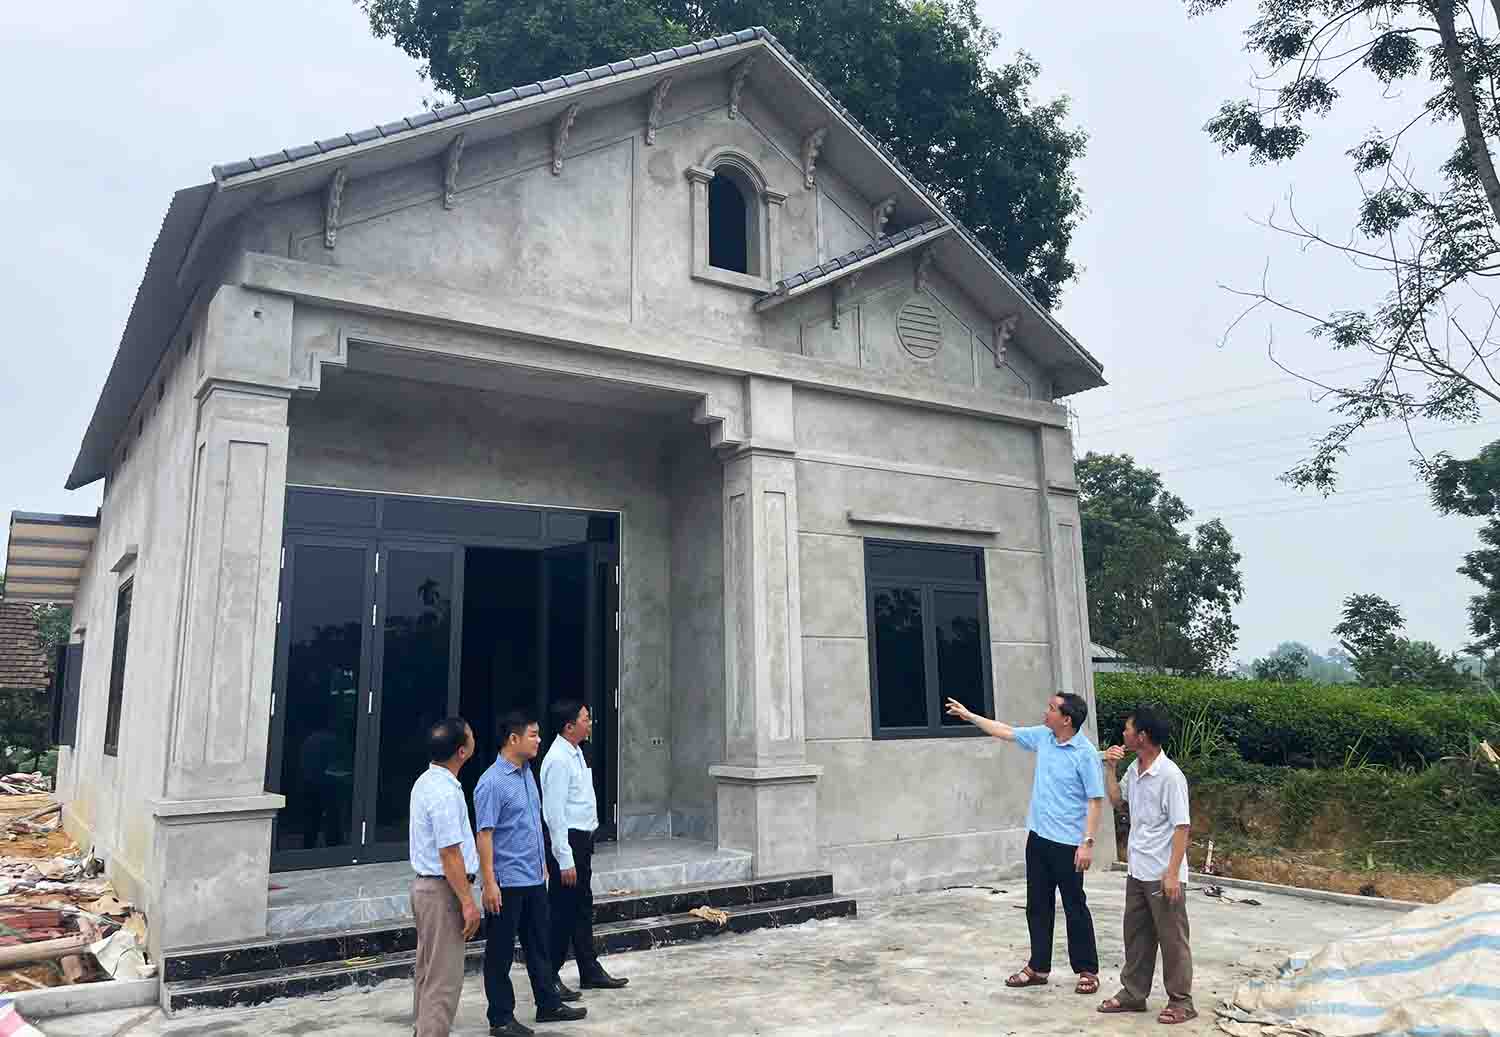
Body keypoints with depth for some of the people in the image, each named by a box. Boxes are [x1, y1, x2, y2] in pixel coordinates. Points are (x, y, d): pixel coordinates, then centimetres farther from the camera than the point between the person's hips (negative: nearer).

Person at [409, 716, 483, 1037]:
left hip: (425, 884, 10)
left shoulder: (427, 781, 7)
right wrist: (467, 902, -19)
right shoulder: (445, 793, -24)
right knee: (444, 978, -1)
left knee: (428, 971, 20)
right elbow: (449, 854, -24)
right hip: (443, 890, -10)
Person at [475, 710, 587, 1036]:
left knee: (538, 946, 18)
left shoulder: (527, 773, 8)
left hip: (534, 878, 8)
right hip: (507, 883, -8)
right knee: (501, 953, 6)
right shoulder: (492, 782, -18)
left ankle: (548, 1004, 30)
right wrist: (489, 882, -21)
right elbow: (484, 834, -19)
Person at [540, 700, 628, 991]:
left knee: (583, 908, 16)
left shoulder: (575, 754, 10)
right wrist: (565, 859, -22)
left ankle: (590, 972, 26)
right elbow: (555, 813, -22)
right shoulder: (558, 760, -20)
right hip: (566, 840, -10)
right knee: (563, 912, 1)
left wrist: (585, 845, 18)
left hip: (582, 839, 10)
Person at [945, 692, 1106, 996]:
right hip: (1038, 836, 7)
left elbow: (1095, 800, -16)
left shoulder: (1085, 753, -16)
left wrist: (1087, 842, -20)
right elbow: (1006, 731, 15)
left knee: (1075, 908, 5)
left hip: (1068, 843, -7)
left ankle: (1087, 971, 19)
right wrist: (969, 716, 18)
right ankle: (1038, 967, 23)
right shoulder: (1043, 737, 3)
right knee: (1037, 905, 13)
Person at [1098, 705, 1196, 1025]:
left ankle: (1181, 1002, 19)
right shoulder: (1135, 770, 6)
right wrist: (1110, 768, 7)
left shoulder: (1170, 775, -20)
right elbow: (1116, 799, 22)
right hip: (1137, 871, 8)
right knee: (1135, 933, 17)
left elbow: (1182, 826, -19)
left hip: (1162, 874, -8)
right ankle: (1133, 993, 29)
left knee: (1171, 939, 5)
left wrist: (1173, 872, -21)